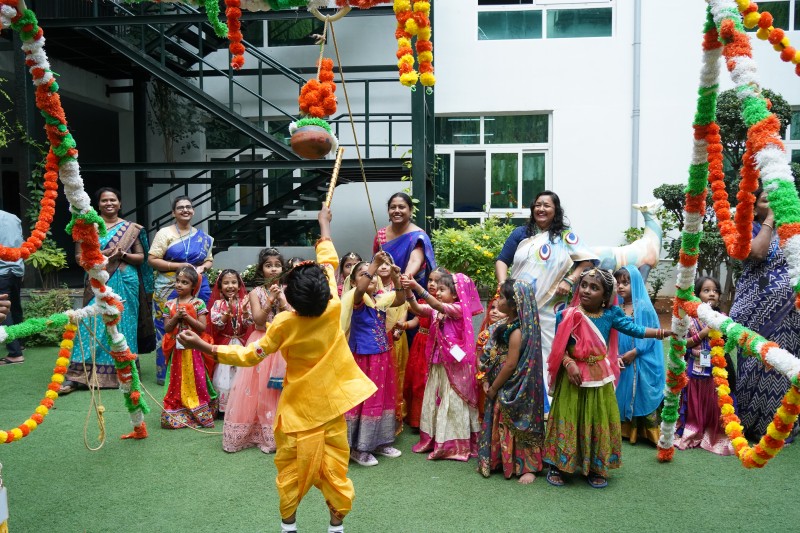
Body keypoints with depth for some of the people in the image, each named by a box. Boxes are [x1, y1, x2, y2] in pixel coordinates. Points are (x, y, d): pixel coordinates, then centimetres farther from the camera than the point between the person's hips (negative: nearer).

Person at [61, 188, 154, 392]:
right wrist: (102, 254, -14)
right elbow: (80, 257, 3)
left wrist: (123, 255, -12)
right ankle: (75, 377, -4)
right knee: (93, 327, -6)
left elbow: (141, 257, 7)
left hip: (126, 284, 1)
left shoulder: (131, 229, 9)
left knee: (124, 326, 3)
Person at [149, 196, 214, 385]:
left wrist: (202, 268, -5)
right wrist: (178, 266, -15)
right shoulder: (165, 233, -1)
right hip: (169, 289, -4)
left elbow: (209, 259, 18)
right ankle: (166, 373, 9)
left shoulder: (202, 236, 12)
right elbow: (152, 259, -7)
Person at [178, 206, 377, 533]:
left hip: (299, 407, -1)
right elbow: (328, 261, -1)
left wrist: (204, 347, -9)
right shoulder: (333, 311, -14)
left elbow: (251, 355, -11)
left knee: (291, 466, 15)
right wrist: (324, 223, 12)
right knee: (334, 466, 12)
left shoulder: (284, 324, -19)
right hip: (330, 404, 2)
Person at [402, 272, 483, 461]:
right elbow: (417, 309, -7)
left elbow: (438, 306, -29)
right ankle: (434, 439, 25)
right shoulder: (435, 310, 5)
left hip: (455, 365, -7)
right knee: (434, 400, 13)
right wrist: (408, 291, -23)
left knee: (453, 403, 2)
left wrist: (417, 287, -37)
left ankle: (455, 444, 13)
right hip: (437, 363, 7)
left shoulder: (458, 309, -13)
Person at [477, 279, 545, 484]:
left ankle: (528, 467, 16)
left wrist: (494, 388, -14)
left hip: (514, 390, -8)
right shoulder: (502, 325, 6)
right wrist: (485, 380, 1)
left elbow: (510, 365, -23)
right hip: (499, 387, 8)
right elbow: (490, 356, 9)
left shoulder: (517, 331, -22)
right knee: (500, 425, 17)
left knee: (517, 426, 3)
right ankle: (498, 460, 32)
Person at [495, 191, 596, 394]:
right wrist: (503, 284, -9)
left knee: (547, 354, 0)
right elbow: (502, 261, 8)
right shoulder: (521, 234, 10)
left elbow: (587, 260, 6)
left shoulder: (566, 236, 9)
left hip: (550, 309, -1)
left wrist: (570, 280, -8)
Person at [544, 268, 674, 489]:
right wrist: (569, 364, -21)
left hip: (600, 379, 3)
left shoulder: (611, 314, -3)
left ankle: (595, 468, 26)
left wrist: (661, 332, -15)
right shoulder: (567, 315, -10)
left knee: (599, 423, 11)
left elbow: (633, 328, -7)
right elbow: (559, 347, -8)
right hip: (573, 376, -2)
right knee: (567, 421, 4)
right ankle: (557, 466, 18)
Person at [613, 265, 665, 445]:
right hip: (621, 362, 4)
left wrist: (633, 353, -14)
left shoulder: (644, 308, -8)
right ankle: (626, 431, 22)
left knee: (643, 396, 2)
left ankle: (649, 433, 13)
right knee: (624, 396, 10)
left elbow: (651, 335, -9)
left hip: (642, 362, -4)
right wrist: (616, 356, -8)